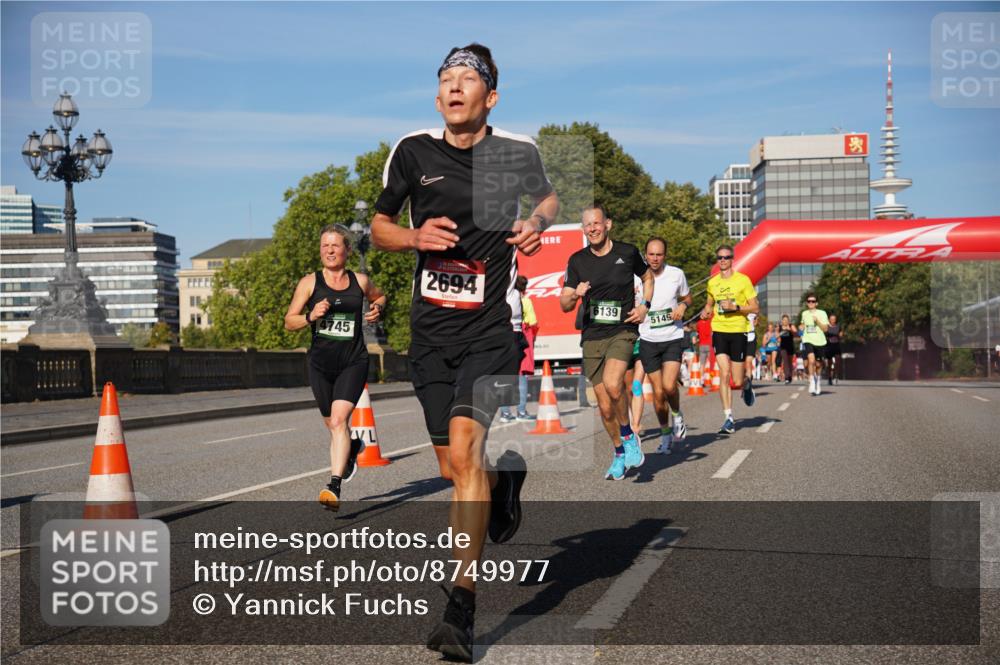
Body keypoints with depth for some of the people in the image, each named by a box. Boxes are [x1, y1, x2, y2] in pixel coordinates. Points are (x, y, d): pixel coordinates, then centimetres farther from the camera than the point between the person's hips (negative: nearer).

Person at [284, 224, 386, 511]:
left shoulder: (360, 281, 4)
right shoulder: (310, 282, 1)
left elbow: (379, 297, 25)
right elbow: (289, 322, 1)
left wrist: (377, 309, 3)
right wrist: (310, 317, -18)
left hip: (353, 361, -2)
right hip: (321, 363, 2)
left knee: (339, 419, -19)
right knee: (331, 423, 16)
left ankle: (334, 486, -21)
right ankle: (353, 446, 51)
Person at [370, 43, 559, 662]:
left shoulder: (518, 151, -1)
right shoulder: (413, 151, 1)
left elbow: (548, 196, 20)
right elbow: (378, 225, 11)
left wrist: (537, 223, -3)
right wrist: (414, 235, -11)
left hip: (492, 326, -3)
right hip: (431, 328, 3)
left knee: (464, 451, -19)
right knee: (453, 467, 8)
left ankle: (462, 607, -14)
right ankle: (505, 478, 46)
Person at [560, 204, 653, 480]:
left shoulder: (628, 252, 0)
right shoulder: (577, 260, 3)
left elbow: (647, 277, 20)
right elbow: (564, 304, 3)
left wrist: (644, 306, 4)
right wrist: (575, 295, -19)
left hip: (623, 330, -3)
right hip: (592, 336, 3)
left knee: (612, 384, -28)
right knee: (604, 406, 5)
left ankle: (629, 437, -3)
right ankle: (620, 453, 27)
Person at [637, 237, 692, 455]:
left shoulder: (676, 274, -2)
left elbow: (687, 298, 15)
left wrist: (683, 306, -7)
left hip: (673, 338, 0)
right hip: (648, 340, 1)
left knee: (669, 386, -18)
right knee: (658, 392, 2)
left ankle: (677, 415, 13)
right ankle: (665, 434, 22)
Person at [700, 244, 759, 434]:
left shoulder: (743, 280, -3)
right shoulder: (712, 282, 9)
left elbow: (755, 308, -3)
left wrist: (736, 307, -18)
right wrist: (706, 311, 6)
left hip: (738, 331, -2)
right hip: (719, 331, 3)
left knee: (737, 382, -2)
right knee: (724, 374, -9)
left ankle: (747, 383, 36)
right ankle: (729, 418, -2)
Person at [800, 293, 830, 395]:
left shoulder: (822, 313, -1)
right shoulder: (804, 314, 9)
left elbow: (825, 328, -6)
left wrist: (817, 321, -17)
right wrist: (802, 327, 11)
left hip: (820, 341, 0)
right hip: (808, 341, 0)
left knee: (818, 364, 10)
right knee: (811, 360, -23)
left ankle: (819, 379, 38)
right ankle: (812, 382, -18)